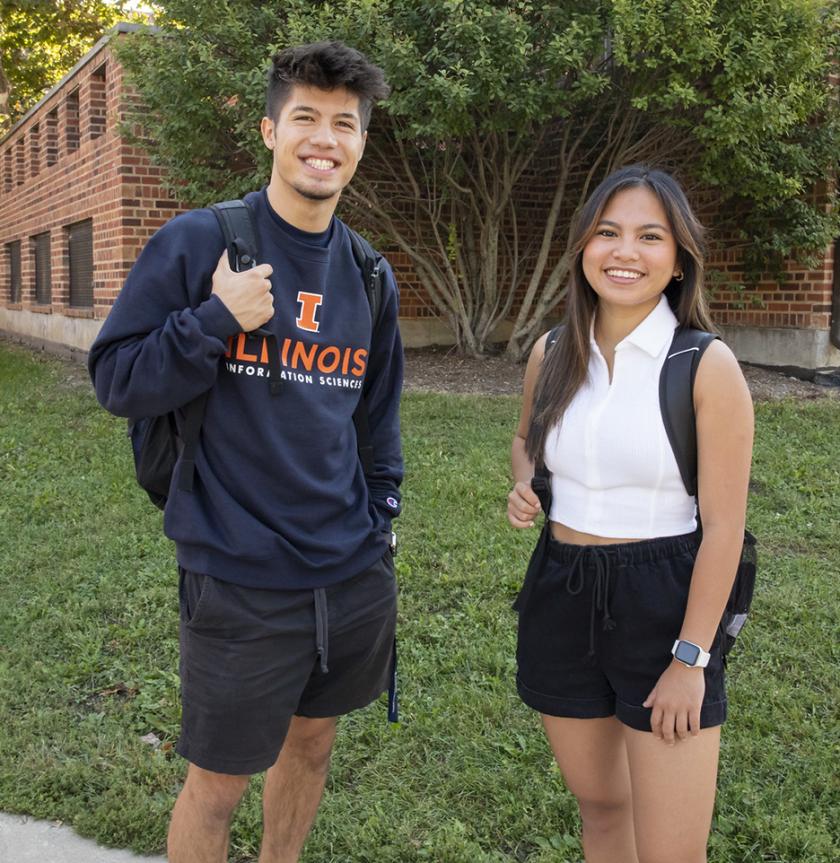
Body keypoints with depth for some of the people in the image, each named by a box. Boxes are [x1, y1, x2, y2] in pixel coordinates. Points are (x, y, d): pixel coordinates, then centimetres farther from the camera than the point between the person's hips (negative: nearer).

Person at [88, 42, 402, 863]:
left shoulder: (369, 275, 6)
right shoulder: (197, 242, -9)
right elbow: (116, 379, -8)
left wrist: (380, 516, 12)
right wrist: (218, 319, -21)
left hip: (354, 573, 5)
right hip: (240, 580, -5)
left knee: (311, 740, 22)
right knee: (217, 782, 9)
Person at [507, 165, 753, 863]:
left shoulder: (706, 366, -12)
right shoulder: (551, 355, 1)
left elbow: (723, 526, -12)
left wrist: (691, 658, -13)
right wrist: (523, 488, 0)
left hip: (665, 604, -4)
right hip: (561, 597, 5)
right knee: (599, 803, 20)